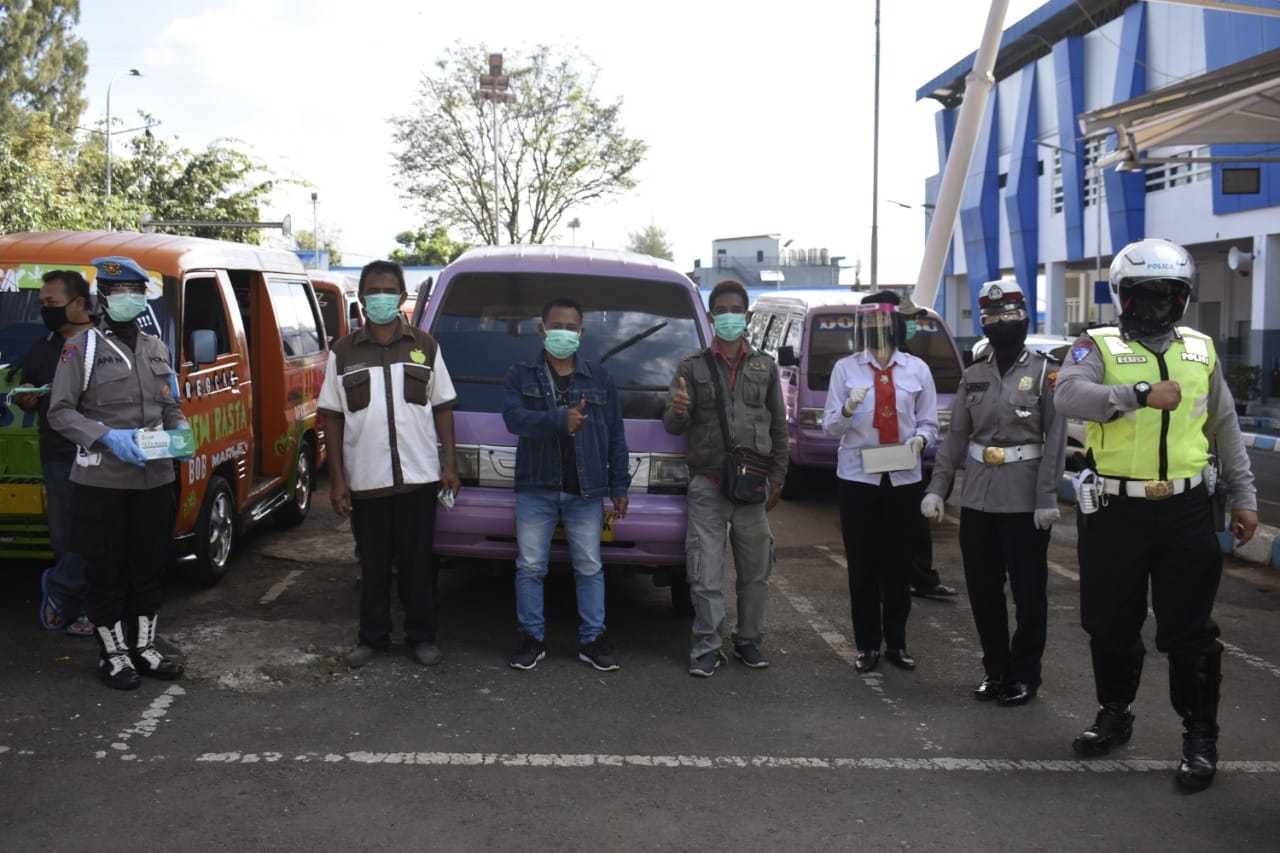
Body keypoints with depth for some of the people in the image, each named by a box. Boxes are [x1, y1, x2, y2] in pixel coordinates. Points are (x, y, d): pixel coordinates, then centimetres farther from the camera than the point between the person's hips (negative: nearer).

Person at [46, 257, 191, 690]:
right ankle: (113, 654, 17)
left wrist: (180, 432, -2)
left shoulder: (157, 348, 13)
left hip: (155, 480, 5)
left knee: (149, 569, 13)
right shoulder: (82, 347, -5)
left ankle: (144, 646, 26)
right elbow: (60, 412, -8)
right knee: (107, 573, 5)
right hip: (102, 482, -5)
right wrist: (108, 437, -21)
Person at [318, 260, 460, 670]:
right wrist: (337, 478, -1)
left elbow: (442, 407, 9)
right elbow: (333, 417, 5)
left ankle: (422, 636, 19)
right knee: (373, 564, 8)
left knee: (417, 562, 7)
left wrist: (450, 463, 1)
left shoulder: (425, 346, 8)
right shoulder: (343, 352, 5)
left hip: (419, 477, 0)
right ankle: (372, 638, 21)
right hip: (365, 480, 0)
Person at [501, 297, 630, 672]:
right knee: (530, 567, 4)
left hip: (586, 490, 1)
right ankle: (532, 638, 16)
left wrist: (619, 486, 4)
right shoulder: (520, 375, 5)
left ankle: (592, 640, 15)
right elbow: (514, 416, -14)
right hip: (536, 488, -1)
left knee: (590, 568, 6)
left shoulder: (600, 378, 10)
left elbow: (615, 435, 9)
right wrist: (560, 421, -28)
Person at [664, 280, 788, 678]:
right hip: (708, 483, -2)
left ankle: (748, 641, 21)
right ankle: (706, 647, 5)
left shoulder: (765, 366, 11)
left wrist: (777, 476, 9)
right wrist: (677, 411, -24)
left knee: (755, 570, 8)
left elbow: (778, 425, 14)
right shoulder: (692, 366, 5)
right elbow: (673, 427, 1)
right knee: (706, 572, -5)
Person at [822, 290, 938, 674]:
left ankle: (897, 643, 20)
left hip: (904, 477, 1)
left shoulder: (917, 369, 5)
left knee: (900, 563, 7)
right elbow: (830, 427, -1)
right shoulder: (845, 368, 1)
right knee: (862, 564, 3)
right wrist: (848, 409, -21)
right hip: (857, 476, -1)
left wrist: (919, 438, -14)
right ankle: (867, 645, 14)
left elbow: (929, 421, 7)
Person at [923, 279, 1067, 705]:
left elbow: (1055, 441, -9)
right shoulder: (973, 376, 9)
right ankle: (995, 668, 25)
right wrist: (937, 488, 2)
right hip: (977, 498, 5)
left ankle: (1024, 674, 18)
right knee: (982, 589, 11)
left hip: (1024, 501, -5)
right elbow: (956, 437, 10)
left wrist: (1047, 498, -16)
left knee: (1028, 591, 5)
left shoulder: (1045, 372, -5)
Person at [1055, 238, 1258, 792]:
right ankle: (1114, 716, 33)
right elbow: (1068, 396, -23)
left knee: (1189, 631, 3)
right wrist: (1142, 393, -32)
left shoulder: (1201, 351, 9)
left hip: (1185, 512, 1)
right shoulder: (1098, 347, -2)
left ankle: (1200, 737, 18)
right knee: (1111, 625, 12)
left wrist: (1243, 497, 11)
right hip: (1115, 512, -1)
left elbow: (1225, 429, 15)